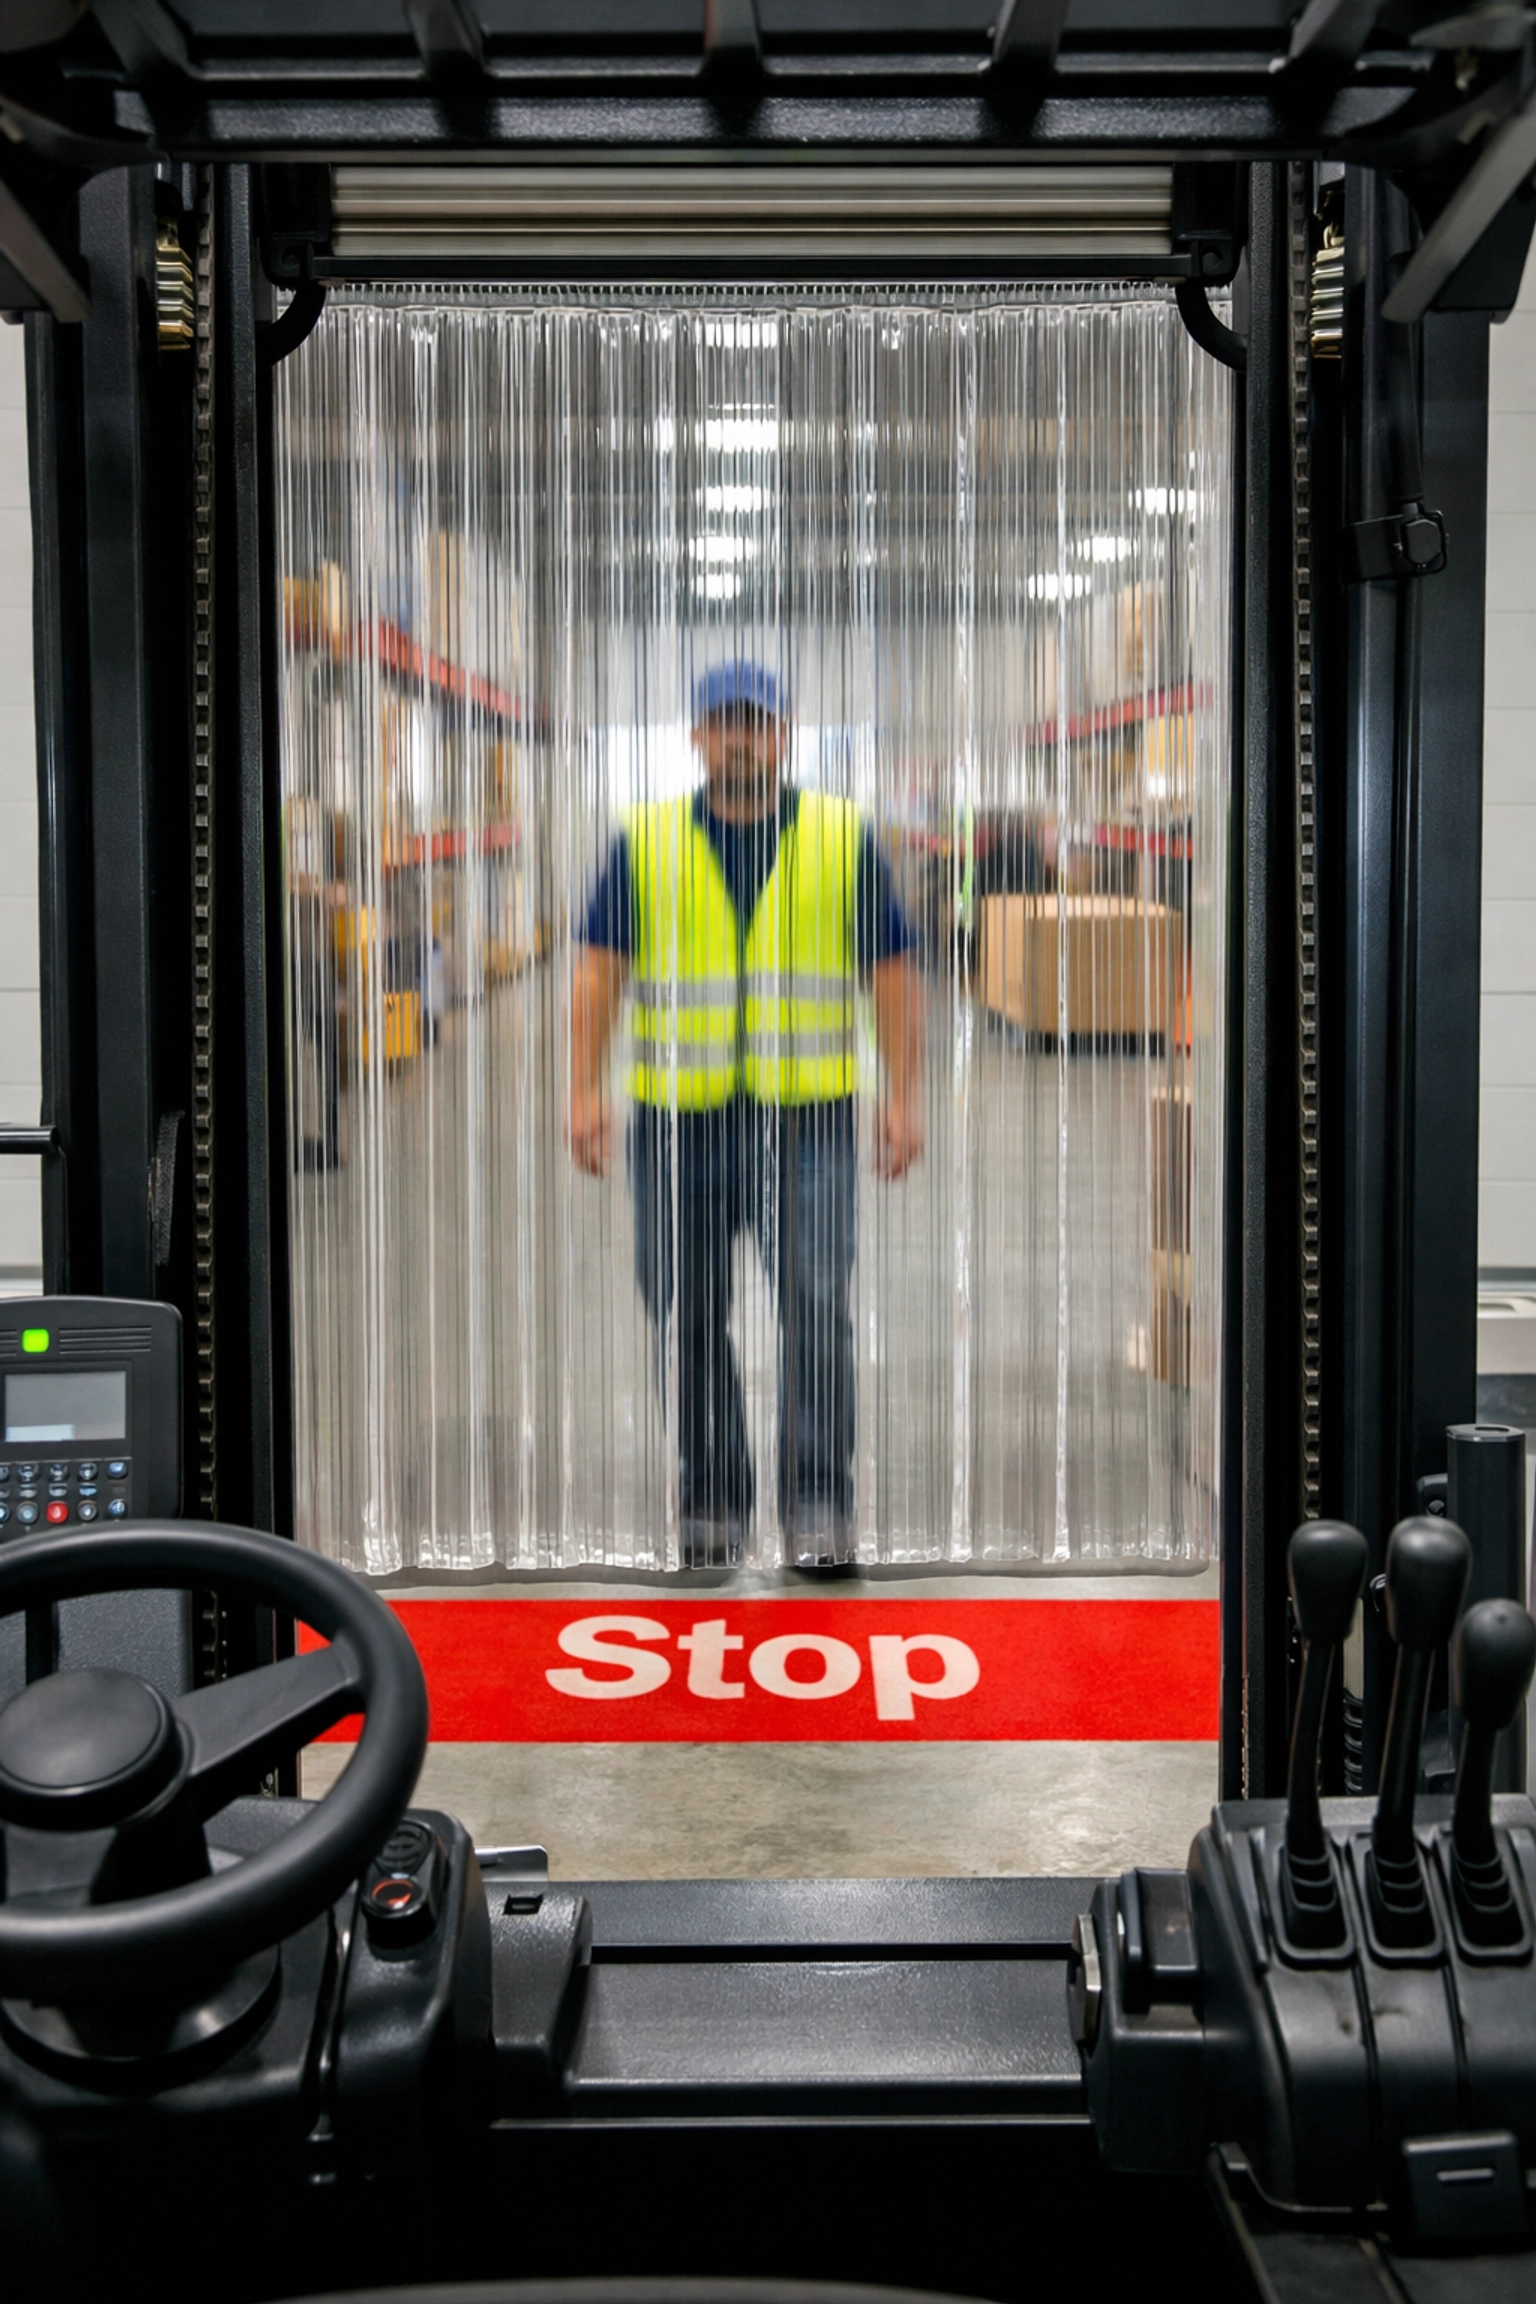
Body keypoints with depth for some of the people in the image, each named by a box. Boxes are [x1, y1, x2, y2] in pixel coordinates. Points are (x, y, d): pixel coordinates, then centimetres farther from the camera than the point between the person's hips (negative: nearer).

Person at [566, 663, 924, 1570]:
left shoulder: (845, 837, 6)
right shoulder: (644, 841, 8)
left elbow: (894, 974, 7)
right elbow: (599, 972, 6)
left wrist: (904, 1096, -1)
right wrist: (586, 1089, -3)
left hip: (807, 1115, -1)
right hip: (679, 1117, 2)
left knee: (816, 1308, -11)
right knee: (691, 1321, 6)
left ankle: (819, 1507, -4)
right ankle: (711, 1506, 19)